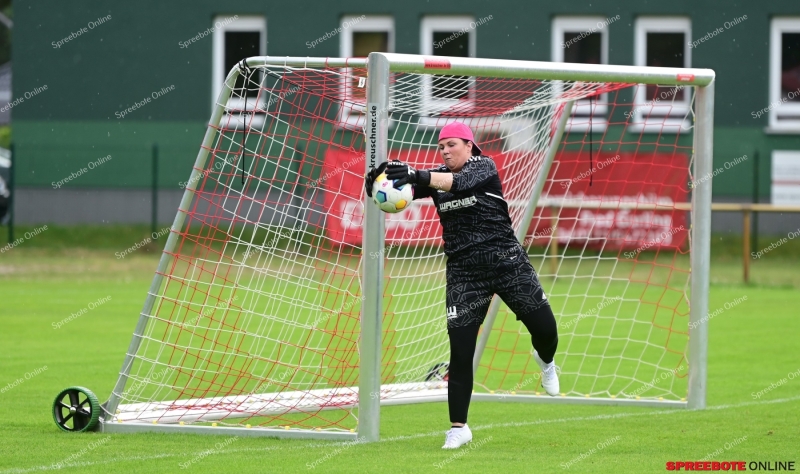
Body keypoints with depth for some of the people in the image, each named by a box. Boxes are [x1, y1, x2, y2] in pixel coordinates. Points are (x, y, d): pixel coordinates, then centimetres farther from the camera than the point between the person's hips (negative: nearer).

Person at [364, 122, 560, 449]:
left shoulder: (484, 167, -7)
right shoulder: (437, 176, 5)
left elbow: (461, 183, -28)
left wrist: (417, 175, -43)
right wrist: (379, 182, -34)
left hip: (507, 262, -2)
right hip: (463, 272, 2)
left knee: (545, 329, 0)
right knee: (460, 350, -5)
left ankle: (545, 361, 38)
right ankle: (458, 427, 4)